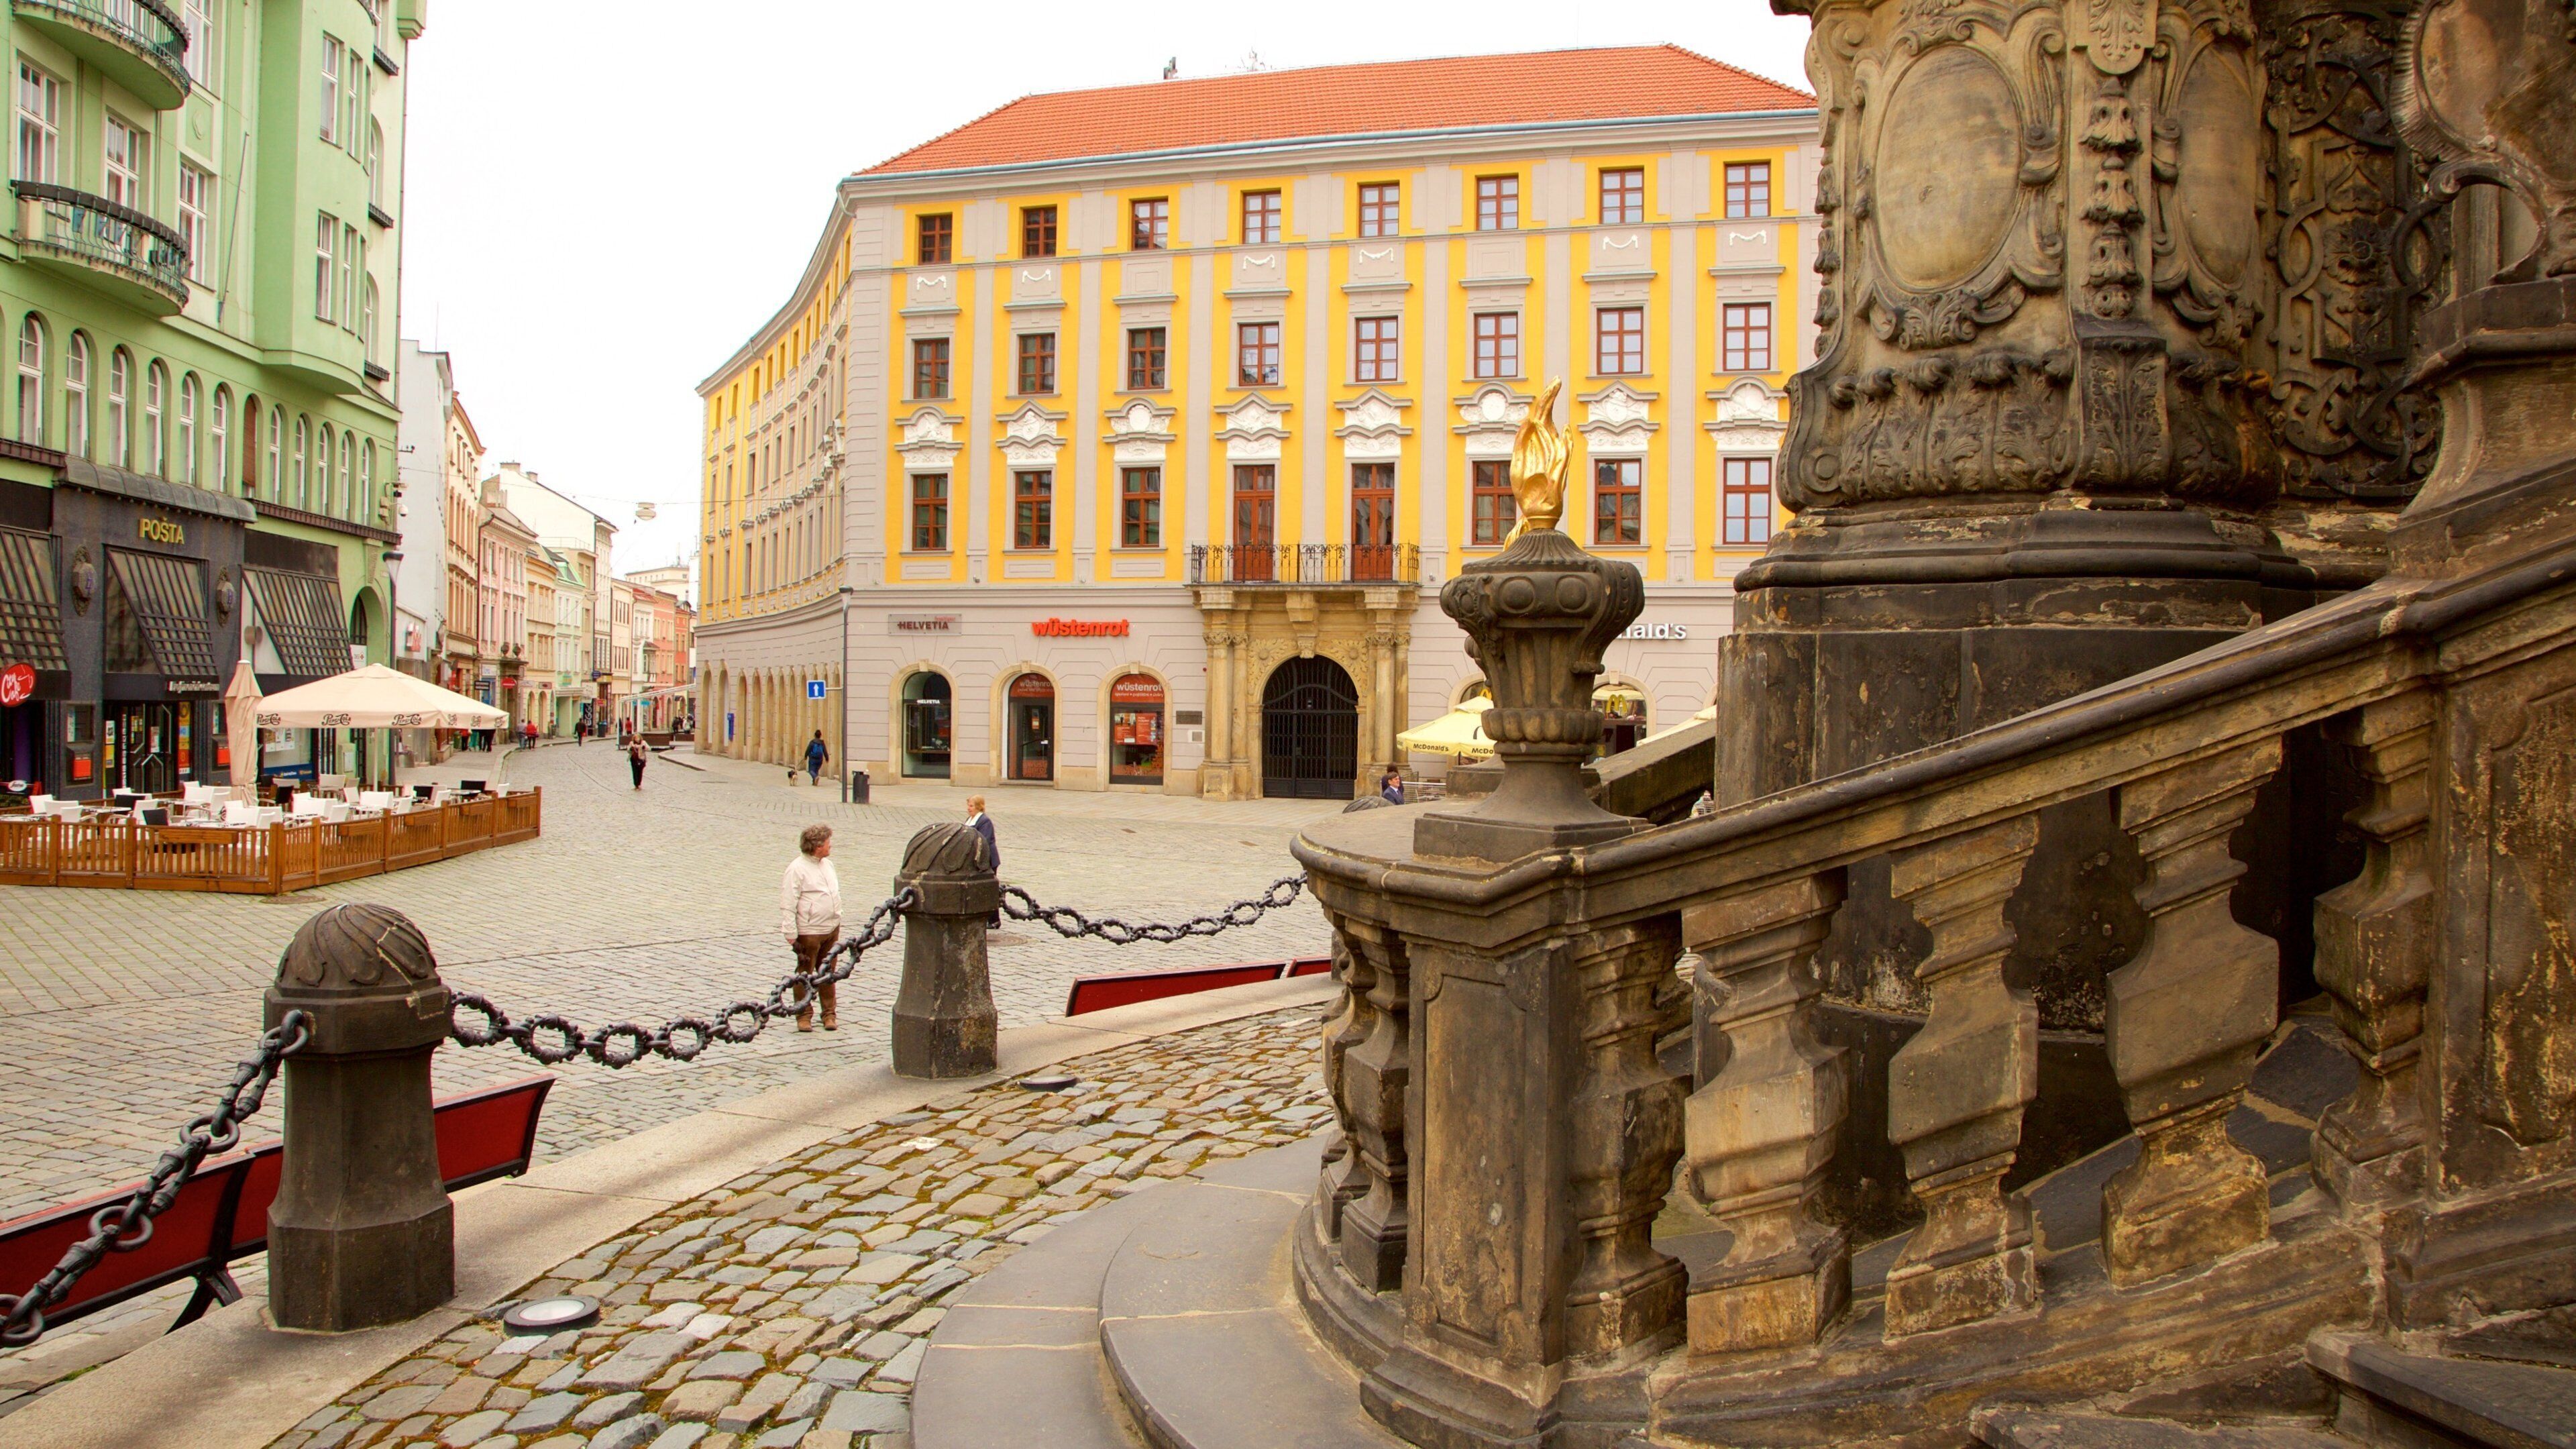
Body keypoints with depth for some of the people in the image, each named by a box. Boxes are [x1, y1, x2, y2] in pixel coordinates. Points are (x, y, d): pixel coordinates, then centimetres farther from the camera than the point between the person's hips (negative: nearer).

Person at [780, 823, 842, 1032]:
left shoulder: (827, 864, 10)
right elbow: (787, 906, -15)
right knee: (805, 975, 4)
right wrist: (792, 937, -17)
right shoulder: (797, 869, -14)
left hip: (832, 929, 7)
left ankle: (830, 1014, 21)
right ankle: (804, 1016, 16)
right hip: (809, 932, -7)